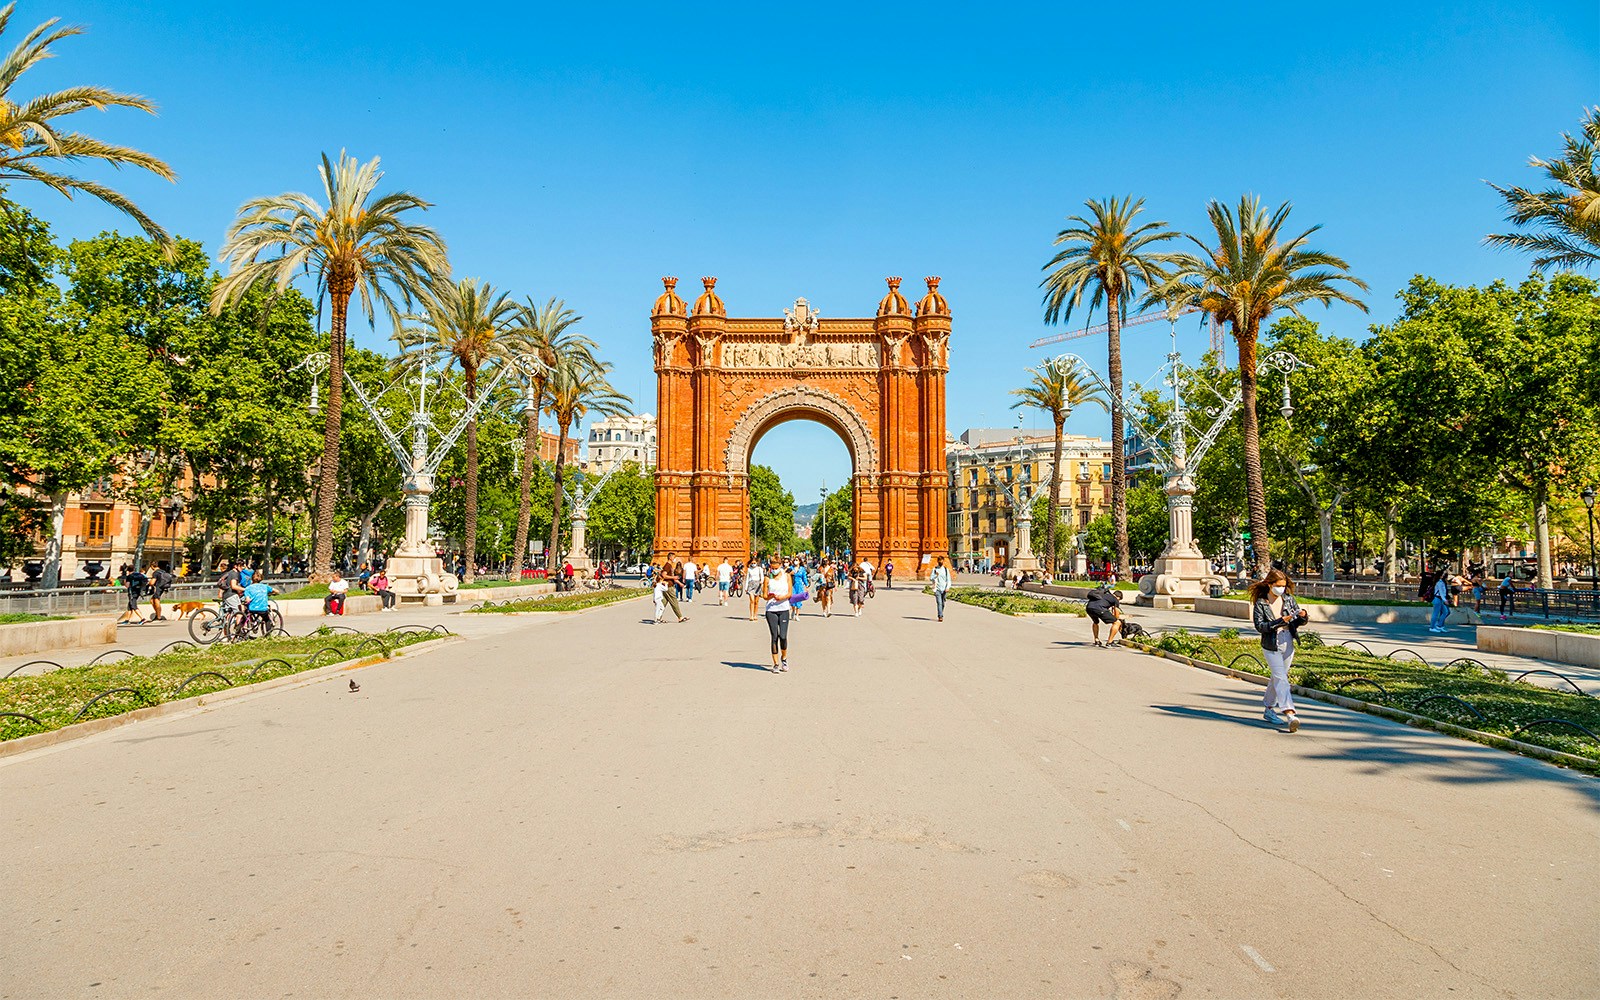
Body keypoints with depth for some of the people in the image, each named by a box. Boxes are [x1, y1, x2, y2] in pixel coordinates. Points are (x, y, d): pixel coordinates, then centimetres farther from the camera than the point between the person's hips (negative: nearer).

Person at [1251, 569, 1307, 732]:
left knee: (1277, 678, 15)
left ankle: (1268, 710, 30)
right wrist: (1280, 621, -25)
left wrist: (1303, 616, -17)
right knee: (1281, 678, -14)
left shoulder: (1289, 599, 3)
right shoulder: (1260, 603, -8)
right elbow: (1259, 625, -16)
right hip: (1271, 646, -5)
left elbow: (1299, 622, 6)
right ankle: (1289, 714, -22)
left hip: (1288, 644, 5)